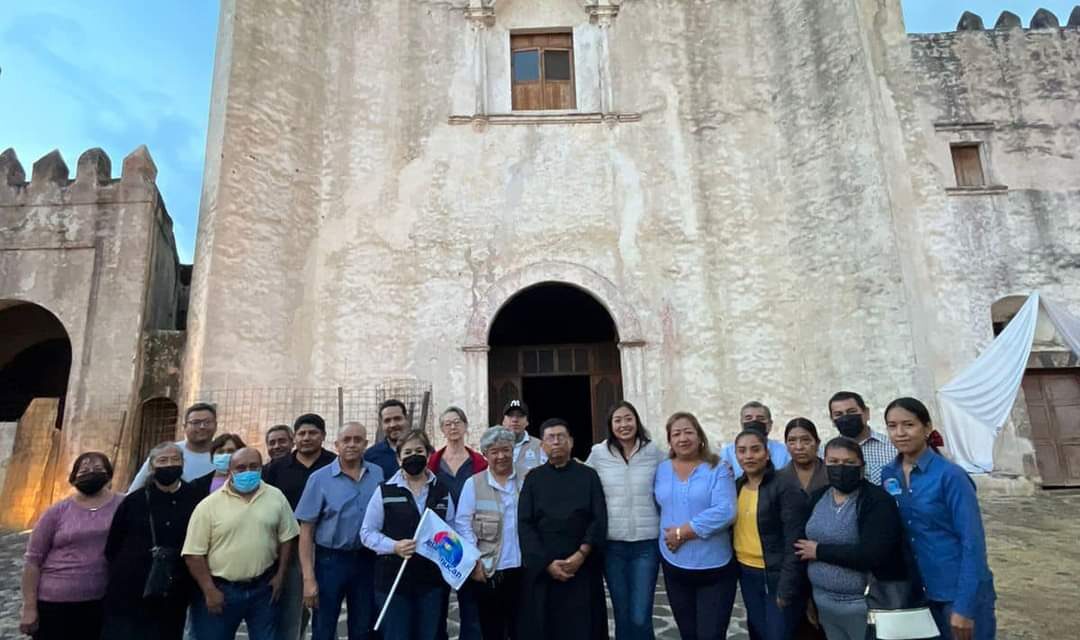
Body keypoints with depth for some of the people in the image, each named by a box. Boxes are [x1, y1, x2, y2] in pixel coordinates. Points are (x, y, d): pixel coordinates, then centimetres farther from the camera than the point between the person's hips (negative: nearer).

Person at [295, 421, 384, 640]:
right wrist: (308, 578, -10)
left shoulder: (379, 475, -1)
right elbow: (306, 530, -6)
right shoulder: (320, 478, -7)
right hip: (331, 560, -2)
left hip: (368, 560, 2)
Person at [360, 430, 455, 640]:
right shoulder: (385, 491, -4)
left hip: (431, 579, 3)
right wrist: (394, 546, -18)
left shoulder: (442, 491, 5)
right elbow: (367, 533, -3)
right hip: (393, 578, -2)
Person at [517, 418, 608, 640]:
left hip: (582, 567, 0)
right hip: (541, 568, 1)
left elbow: (599, 520, -1)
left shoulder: (589, 476, 5)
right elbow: (524, 524, -1)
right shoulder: (533, 478, 5)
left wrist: (581, 555, -14)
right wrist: (547, 562, -11)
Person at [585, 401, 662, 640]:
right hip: (613, 544, 1)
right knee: (622, 617, 14)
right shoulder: (598, 453, -2)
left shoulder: (653, 452, -2)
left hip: (646, 543, -1)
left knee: (640, 619, -3)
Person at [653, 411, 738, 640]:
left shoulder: (718, 469, -9)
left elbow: (724, 512, -20)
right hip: (674, 566, 4)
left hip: (715, 568, -4)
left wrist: (682, 532, -19)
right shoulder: (661, 470, 4)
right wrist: (670, 535, -6)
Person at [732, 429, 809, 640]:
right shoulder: (736, 487, 3)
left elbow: (794, 544, -17)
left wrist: (786, 588, -17)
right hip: (747, 574, 6)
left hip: (777, 576, -6)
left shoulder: (786, 489, -16)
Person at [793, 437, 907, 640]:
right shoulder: (818, 497, 5)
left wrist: (820, 551, -16)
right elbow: (804, 546, 10)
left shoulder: (877, 500, -14)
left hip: (865, 605, -5)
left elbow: (871, 555, -26)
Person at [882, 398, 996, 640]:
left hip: (961, 591, -5)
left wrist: (964, 606, -17)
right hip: (918, 591, 5)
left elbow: (973, 542, -16)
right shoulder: (888, 474, -1)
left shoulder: (949, 475, -16)